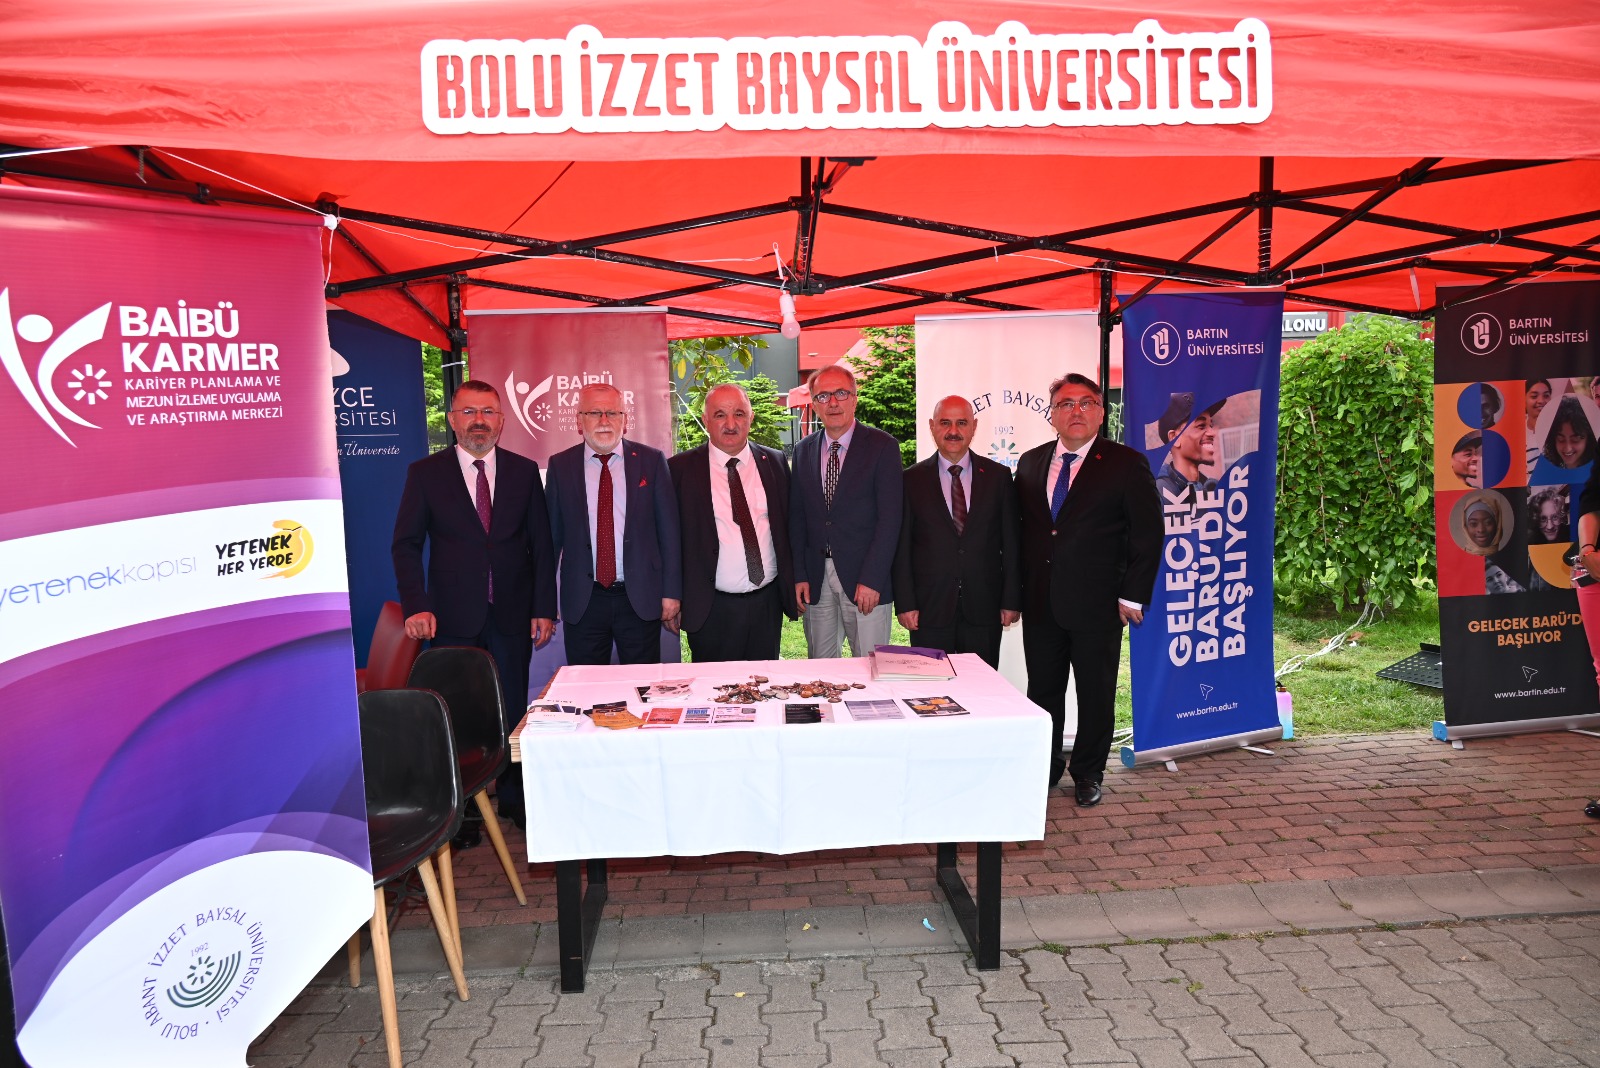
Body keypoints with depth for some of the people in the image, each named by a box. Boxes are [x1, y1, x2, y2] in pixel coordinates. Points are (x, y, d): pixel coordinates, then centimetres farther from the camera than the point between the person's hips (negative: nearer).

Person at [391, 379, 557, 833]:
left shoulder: (524, 471, 5)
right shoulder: (425, 473, 2)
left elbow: (541, 545, 6)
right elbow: (406, 544, 1)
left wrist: (544, 608, 0)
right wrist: (416, 606, -11)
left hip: (512, 613, 1)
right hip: (453, 617, -1)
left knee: (512, 709, 9)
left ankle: (513, 798, 24)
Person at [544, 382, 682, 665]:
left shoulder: (651, 461, 2)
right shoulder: (561, 465, 4)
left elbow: (669, 530, 2)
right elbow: (551, 534, 6)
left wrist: (671, 592, -1)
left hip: (641, 599, 0)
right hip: (582, 601, 1)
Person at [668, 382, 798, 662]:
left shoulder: (775, 462, 6)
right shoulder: (680, 469, -3)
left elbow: (789, 525, 11)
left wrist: (795, 585, 9)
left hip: (767, 603, 3)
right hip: (711, 609, -3)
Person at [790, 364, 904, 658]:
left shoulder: (882, 446, -3)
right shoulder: (803, 450, 10)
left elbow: (890, 518, -8)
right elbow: (797, 517, 11)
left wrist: (871, 580, -14)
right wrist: (800, 576, 2)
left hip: (864, 579, -4)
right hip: (816, 581, 4)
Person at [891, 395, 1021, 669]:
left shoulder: (999, 476, 7)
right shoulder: (912, 480, 4)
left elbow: (1012, 542, 7)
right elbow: (901, 547, 2)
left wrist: (1012, 600, 2)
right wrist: (905, 604, -4)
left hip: (984, 609, 1)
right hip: (929, 609, -1)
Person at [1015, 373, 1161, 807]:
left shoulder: (1127, 464, -3)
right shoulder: (1031, 463, 9)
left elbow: (1147, 535, -4)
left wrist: (1133, 596, -9)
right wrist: (1017, 590, 6)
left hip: (1097, 606, -3)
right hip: (1040, 604, 4)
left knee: (1096, 694, 9)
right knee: (1042, 690, 12)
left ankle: (1087, 774, 27)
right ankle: (1044, 769, 30)